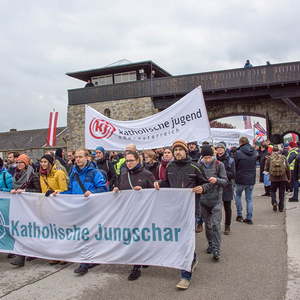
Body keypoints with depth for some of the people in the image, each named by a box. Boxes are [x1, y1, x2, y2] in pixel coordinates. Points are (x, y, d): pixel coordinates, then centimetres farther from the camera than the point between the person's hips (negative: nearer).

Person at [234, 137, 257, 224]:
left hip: (241, 179, -4)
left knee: (238, 195, 17)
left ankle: (239, 215, 15)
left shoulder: (238, 152, -14)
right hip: (251, 179, 4)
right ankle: (249, 218, 12)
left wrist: (235, 176, 8)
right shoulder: (254, 152, 1)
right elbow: (255, 165, 10)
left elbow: (234, 166, -7)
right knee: (249, 199, 10)